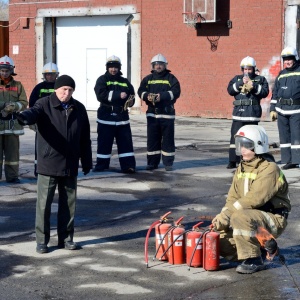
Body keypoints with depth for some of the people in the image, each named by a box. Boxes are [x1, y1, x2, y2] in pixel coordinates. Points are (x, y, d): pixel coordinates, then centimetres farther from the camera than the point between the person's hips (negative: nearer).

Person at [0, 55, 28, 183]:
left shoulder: (18, 85, 10)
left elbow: (24, 103, 4)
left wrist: (14, 106, -16)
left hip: (12, 124, 2)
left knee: (12, 150, 2)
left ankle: (12, 176, 9)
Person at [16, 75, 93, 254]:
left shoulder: (79, 109, 8)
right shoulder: (44, 105, -5)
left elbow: (85, 139, 12)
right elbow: (34, 113, -29)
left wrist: (87, 162, 12)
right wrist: (23, 117, -53)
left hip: (70, 166, 4)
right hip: (48, 165, -4)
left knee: (68, 203, 10)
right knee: (44, 203, -1)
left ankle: (66, 238, 21)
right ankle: (42, 240, 8)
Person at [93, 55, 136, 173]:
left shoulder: (124, 82, 13)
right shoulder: (102, 80, 1)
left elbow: (131, 95, 17)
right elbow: (101, 95, -15)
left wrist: (130, 101, -8)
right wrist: (118, 95, -22)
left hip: (122, 117, 3)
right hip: (106, 116, -3)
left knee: (126, 142, -2)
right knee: (104, 142, 4)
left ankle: (128, 165, 0)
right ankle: (101, 165, 16)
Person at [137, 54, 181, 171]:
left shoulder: (171, 78, 4)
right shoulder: (148, 79, 12)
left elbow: (176, 92, -9)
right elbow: (141, 91, 2)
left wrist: (162, 96, -21)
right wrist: (147, 96, -20)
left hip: (167, 114, -2)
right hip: (152, 113, 2)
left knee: (168, 139, 0)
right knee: (152, 139, 4)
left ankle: (168, 162, 7)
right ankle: (152, 162, 12)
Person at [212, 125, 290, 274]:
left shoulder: (269, 168, -17)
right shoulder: (242, 168, 10)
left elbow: (255, 198, -28)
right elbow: (233, 197, 5)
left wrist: (227, 213, -29)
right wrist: (223, 218, -14)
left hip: (272, 219, -9)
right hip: (252, 217, 9)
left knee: (240, 217, -36)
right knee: (220, 241, -4)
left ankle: (253, 260, -21)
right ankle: (263, 246, 13)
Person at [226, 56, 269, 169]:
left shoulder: (260, 79, 9)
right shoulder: (237, 79, 14)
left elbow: (265, 92, -5)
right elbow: (230, 90, -1)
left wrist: (254, 86, -16)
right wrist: (241, 83, -12)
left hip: (253, 113, -1)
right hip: (238, 112, 1)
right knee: (235, 137, -3)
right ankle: (233, 161, -1)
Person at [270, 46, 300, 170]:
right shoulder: (281, 74, 16)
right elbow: (275, 93, 19)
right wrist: (272, 109, 13)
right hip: (281, 110, 5)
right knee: (284, 136, 6)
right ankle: (288, 160, 11)